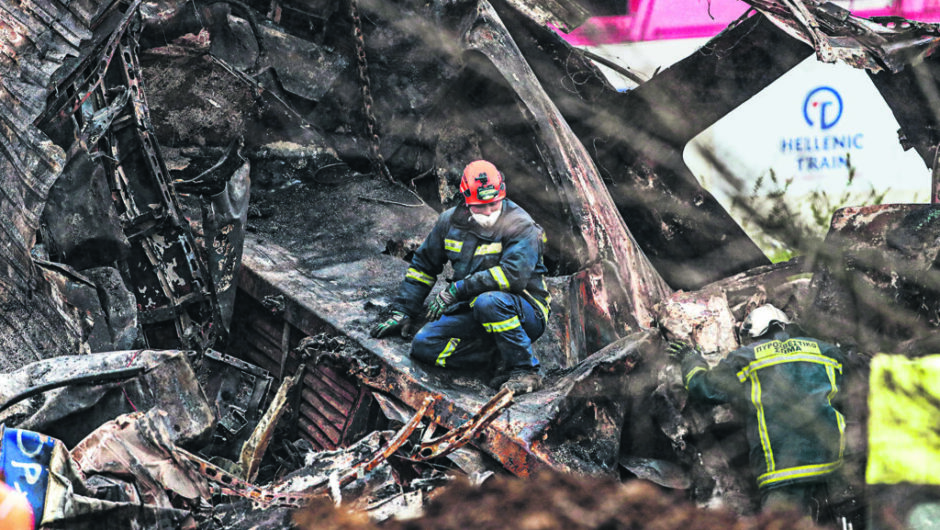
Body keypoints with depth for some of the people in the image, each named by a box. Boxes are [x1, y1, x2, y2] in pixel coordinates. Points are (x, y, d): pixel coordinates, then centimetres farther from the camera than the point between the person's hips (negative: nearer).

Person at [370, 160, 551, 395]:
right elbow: (423, 265, 17)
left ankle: (525, 369, -23)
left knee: (488, 301, -39)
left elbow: (513, 274, -30)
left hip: (526, 312, -6)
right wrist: (402, 312, 13)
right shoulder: (451, 222, 4)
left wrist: (455, 291, -27)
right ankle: (501, 357, -15)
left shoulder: (520, 227, -15)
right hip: (476, 316, 6)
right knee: (424, 345, -14)